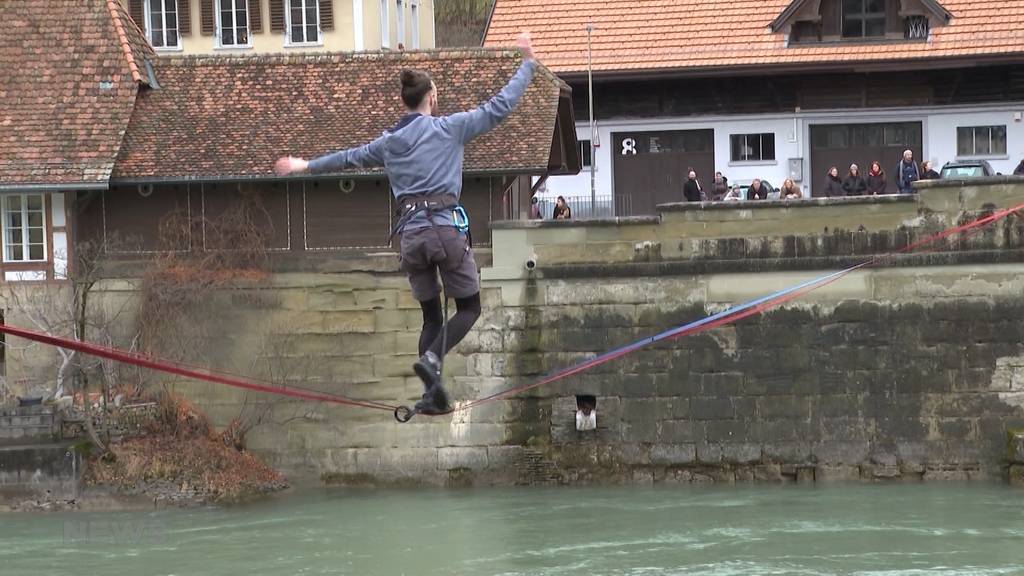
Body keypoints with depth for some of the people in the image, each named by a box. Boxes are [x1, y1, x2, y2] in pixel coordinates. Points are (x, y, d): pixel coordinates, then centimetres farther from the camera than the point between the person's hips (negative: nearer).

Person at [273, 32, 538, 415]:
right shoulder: (449, 128, 1)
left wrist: (306, 166, 46)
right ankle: (432, 359, -19)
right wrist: (527, 63, 14)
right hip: (447, 228, -4)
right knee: (468, 308, 7)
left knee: (431, 315, 14)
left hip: (410, 235, 4)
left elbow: (349, 157, 29)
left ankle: (432, 394, 4)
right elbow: (499, 107, 3)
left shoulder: (389, 142, 14)